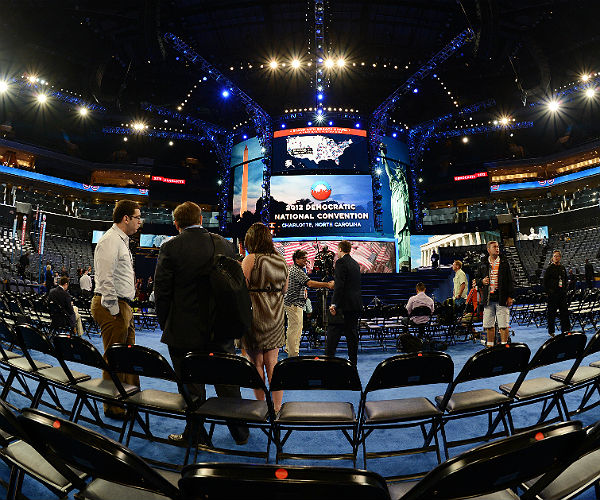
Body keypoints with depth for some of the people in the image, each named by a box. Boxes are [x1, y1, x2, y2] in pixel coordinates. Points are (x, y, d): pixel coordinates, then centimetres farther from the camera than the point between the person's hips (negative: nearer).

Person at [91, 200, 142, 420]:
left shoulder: (122, 241, 17)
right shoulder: (109, 241, -15)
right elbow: (106, 279, -20)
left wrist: (126, 308, 19)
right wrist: (114, 310, -19)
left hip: (123, 305, 10)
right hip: (113, 306, -10)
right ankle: (113, 408, 13)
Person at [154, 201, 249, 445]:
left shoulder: (171, 247, -11)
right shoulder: (225, 245, 0)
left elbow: (161, 292, -8)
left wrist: (166, 326, 5)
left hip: (185, 333, -3)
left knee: (192, 388, 12)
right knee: (228, 382, 17)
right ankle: (240, 432, 33)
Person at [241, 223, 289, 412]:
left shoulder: (251, 259, -10)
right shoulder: (281, 261, 5)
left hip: (255, 316, -5)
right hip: (276, 319, 5)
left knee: (257, 363, 8)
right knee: (272, 363, 12)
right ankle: (277, 408, 16)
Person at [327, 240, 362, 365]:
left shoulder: (341, 262, -9)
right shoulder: (356, 264, 16)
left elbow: (339, 285, -18)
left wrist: (334, 304, -19)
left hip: (344, 305, -8)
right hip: (356, 304, 8)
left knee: (333, 332, -3)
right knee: (352, 333, 12)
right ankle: (353, 362, 16)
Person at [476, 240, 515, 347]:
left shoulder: (504, 263, 4)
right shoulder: (483, 264, 10)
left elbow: (510, 281, 4)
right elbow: (478, 279, 18)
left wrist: (510, 296, -3)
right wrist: (482, 281, -6)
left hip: (501, 299, -2)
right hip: (488, 299, 2)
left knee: (503, 325, -1)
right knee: (489, 325, 8)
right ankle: (490, 346, 20)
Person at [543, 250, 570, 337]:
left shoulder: (563, 268, 11)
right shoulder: (550, 268, -4)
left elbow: (565, 280, 21)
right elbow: (545, 281, -4)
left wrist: (564, 289, 9)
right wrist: (548, 291, -9)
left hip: (562, 294, 5)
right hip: (553, 294, -5)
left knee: (564, 311, 3)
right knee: (551, 313, 0)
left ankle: (565, 330, 11)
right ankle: (551, 331, 9)